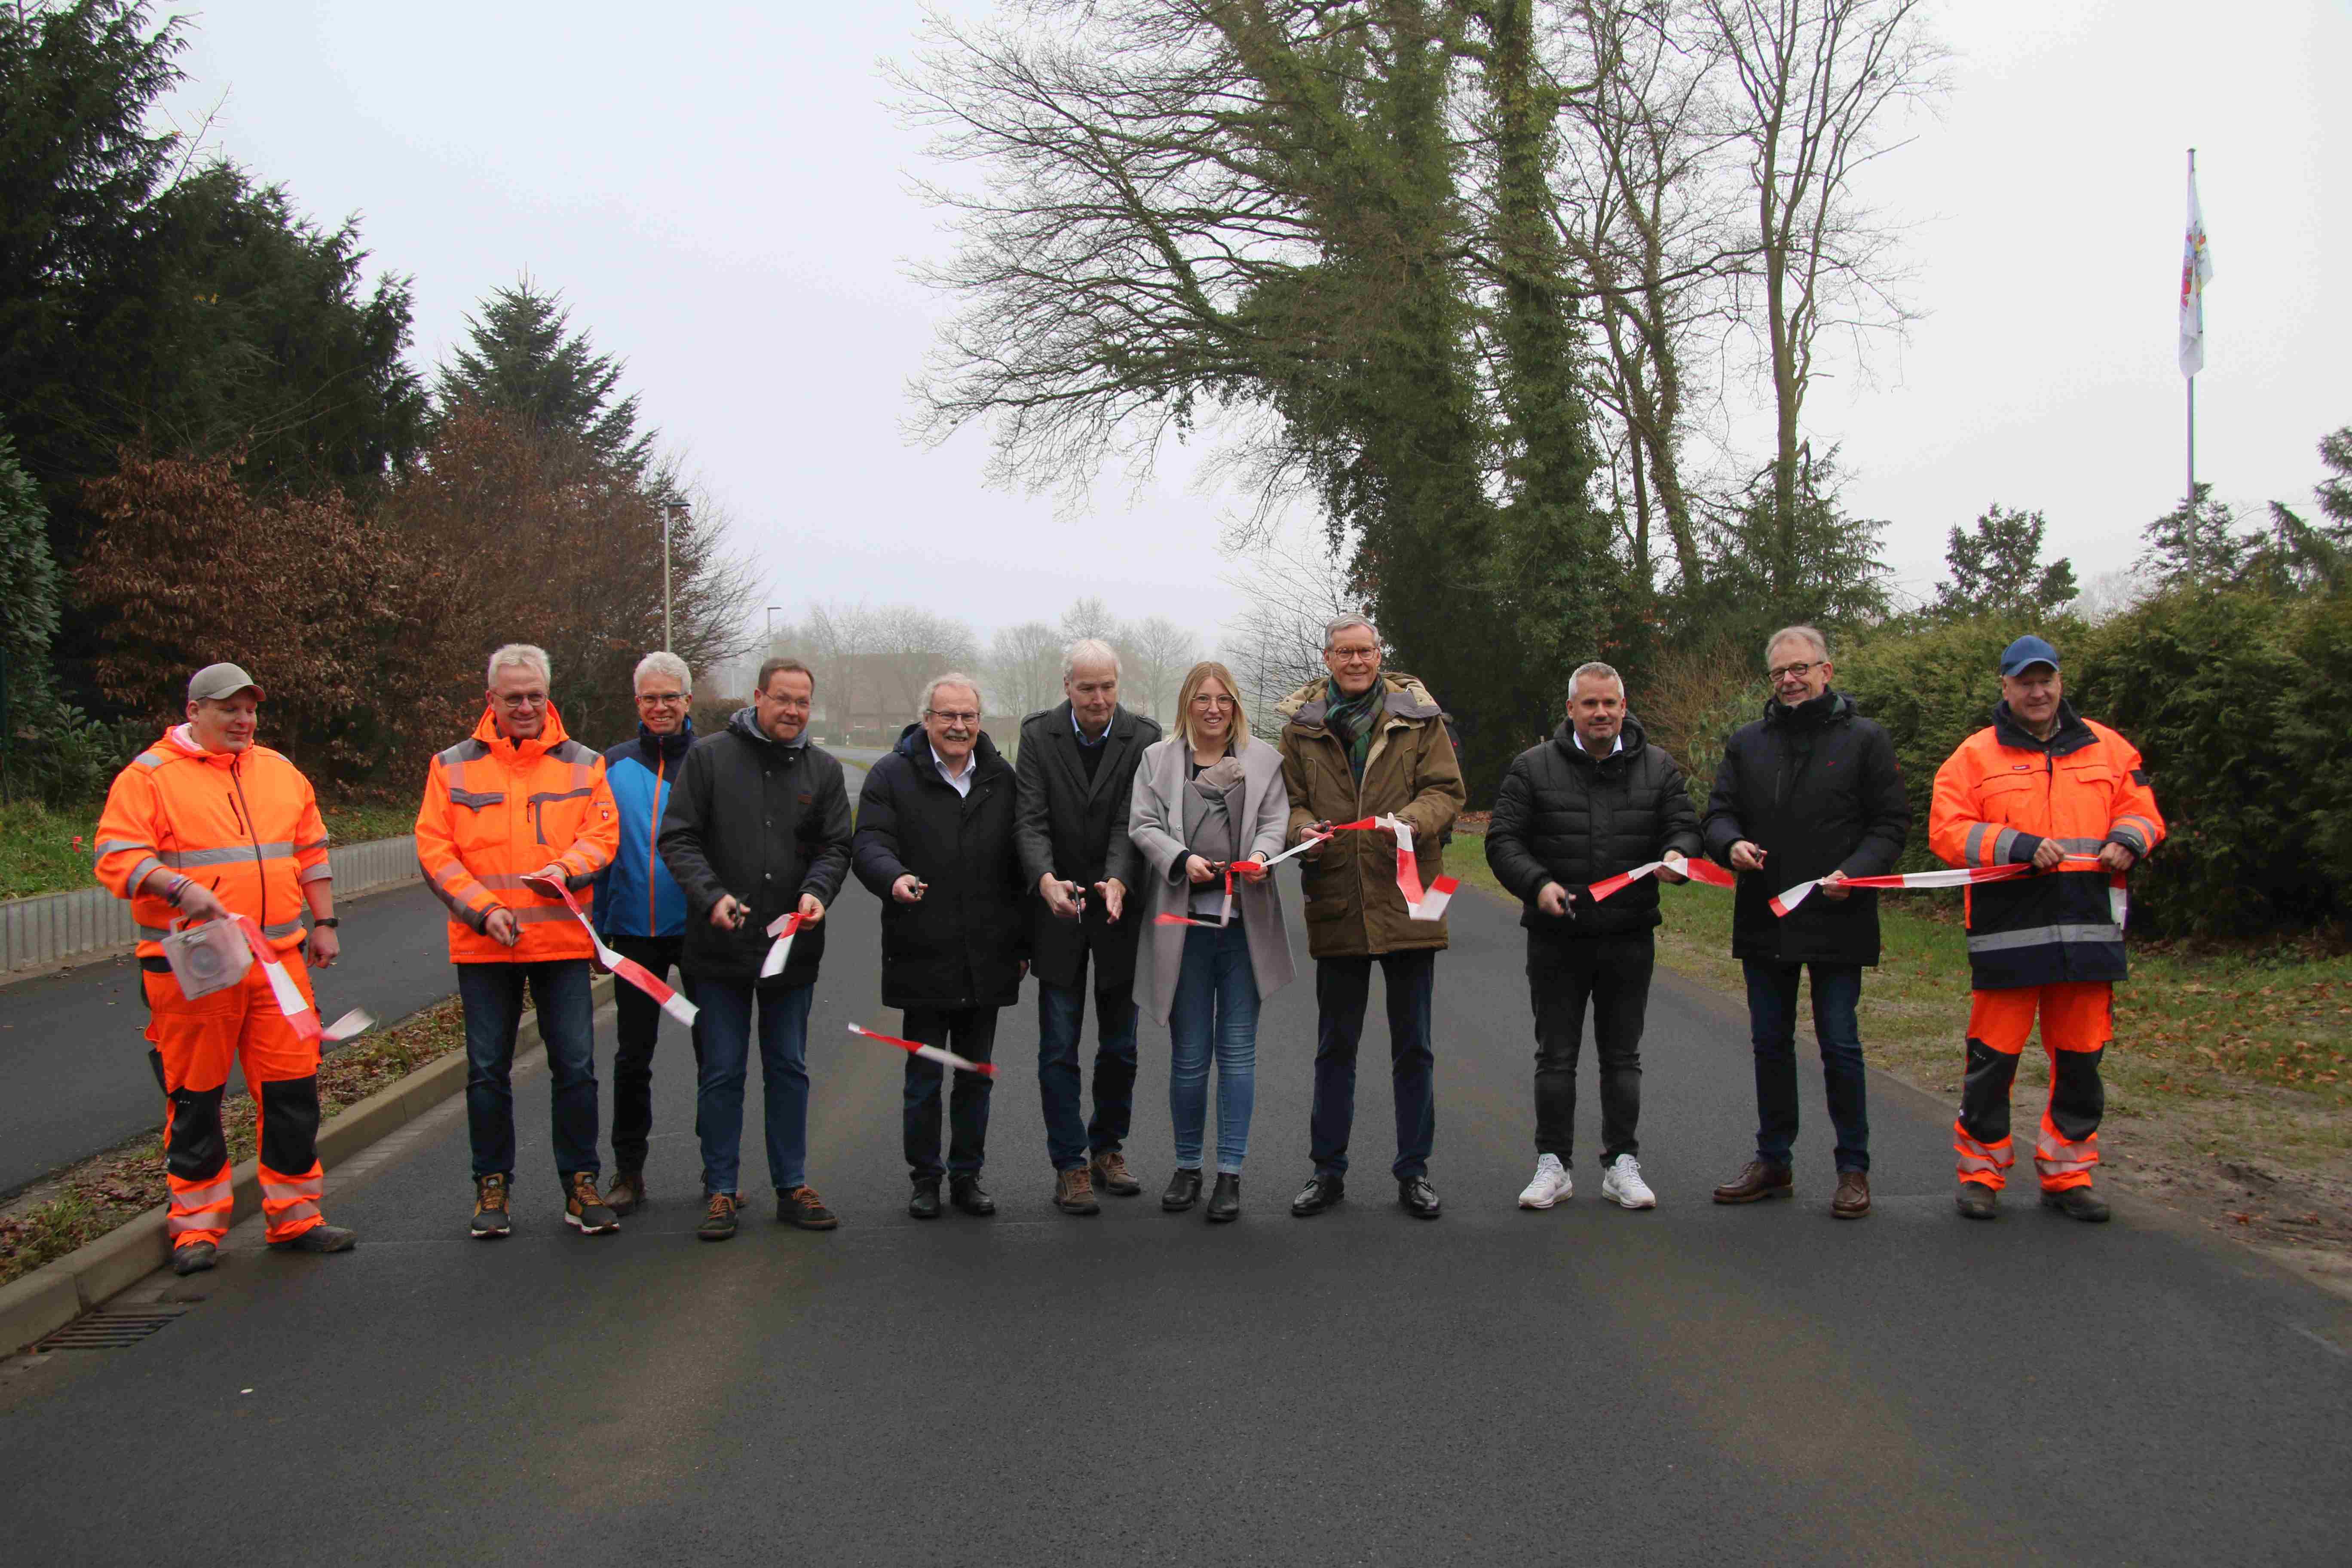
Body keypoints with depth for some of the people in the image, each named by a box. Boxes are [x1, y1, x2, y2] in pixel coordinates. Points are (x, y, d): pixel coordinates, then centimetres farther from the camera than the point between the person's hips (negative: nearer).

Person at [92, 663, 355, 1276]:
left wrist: (324, 923, 17)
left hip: (278, 961, 4)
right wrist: (181, 887, -24)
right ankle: (197, 1224, 14)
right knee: (194, 1095, 3)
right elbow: (116, 858, -9)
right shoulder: (149, 776, -2)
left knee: (292, 1086, 5)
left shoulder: (280, 772, 15)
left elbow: (311, 852, 22)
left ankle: (295, 1214, 16)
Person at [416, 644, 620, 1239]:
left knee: (576, 1066, 1)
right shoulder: (454, 766, 3)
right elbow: (433, 849, 0)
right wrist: (483, 908, -11)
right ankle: (492, 1186, 19)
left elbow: (602, 835, 2)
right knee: (488, 1071, 6)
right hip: (482, 944, 0)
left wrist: (568, 867, -19)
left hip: (563, 941, 0)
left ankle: (580, 1185, 12)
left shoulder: (583, 765, 6)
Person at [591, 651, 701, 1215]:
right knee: (632, 1057, 7)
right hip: (634, 934, 2)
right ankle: (628, 1172, 17)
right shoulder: (614, 766, 4)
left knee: (714, 1051, 7)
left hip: (700, 931, -2)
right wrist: (596, 931, 5)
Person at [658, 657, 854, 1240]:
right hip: (720, 949, -2)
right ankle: (720, 1189, 12)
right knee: (722, 1072, 3)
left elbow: (836, 846, 6)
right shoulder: (710, 757, -1)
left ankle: (792, 1185, 20)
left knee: (789, 1070, 11)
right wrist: (711, 895, -19)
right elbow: (678, 838, -4)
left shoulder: (824, 769, 7)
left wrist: (817, 891, -15)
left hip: (792, 946, 3)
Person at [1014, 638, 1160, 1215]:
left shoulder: (1143, 738, -5)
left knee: (1120, 1047, 11)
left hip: (1119, 909, 1)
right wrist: (1046, 880, -31)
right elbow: (1030, 820, -12)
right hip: (1058, 910, -1)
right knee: (1059, 1049, 1)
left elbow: (1131, 821, -12)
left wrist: (1118, 881, -30)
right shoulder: (1038, 736, -4)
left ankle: (1107, 1147, 28)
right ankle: (1069, 1166, 8)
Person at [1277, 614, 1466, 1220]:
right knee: (1335, 1045, 10)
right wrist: (1303, 830, -16)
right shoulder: (1302, 722, 6)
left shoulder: (1418, 716, 2)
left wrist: (1410, 821, -22)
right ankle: (1328, 1170, 20)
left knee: (1413, 1045, 8)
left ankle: (1414, 1170, 18)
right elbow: (1289, 798, 6)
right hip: (1336, 904, 1)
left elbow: (1445, 790, -2)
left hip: (1406, 902, -1)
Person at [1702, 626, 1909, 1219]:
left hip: (1836, 921, -4)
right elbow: (1718, 814, 9)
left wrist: (1854, 873, -19)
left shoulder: (1864, 739, -1)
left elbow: (1891, 824, -3)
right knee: (1771, 1045, 12)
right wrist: (1732, 843, -14)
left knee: (1840, 1046, 1)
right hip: (1763, 920, 4)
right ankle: (1773, 1161, 23)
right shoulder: (1747, 743, 10)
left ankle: (1853, 1168, 13)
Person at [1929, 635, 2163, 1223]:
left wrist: (2126, 840, -6)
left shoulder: (2106, 748, 13)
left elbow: (2142, 810, 17)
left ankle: (2067, 1174, 21)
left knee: (2081, 1057, 8)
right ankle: (1980, 1172, 12)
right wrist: (2019, 846, -17)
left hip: (2088, 930, 3)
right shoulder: (1975, 756, 3)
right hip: (2007, 930, -3)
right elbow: (1947, 832, -5)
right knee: (1994, 1055, -1)